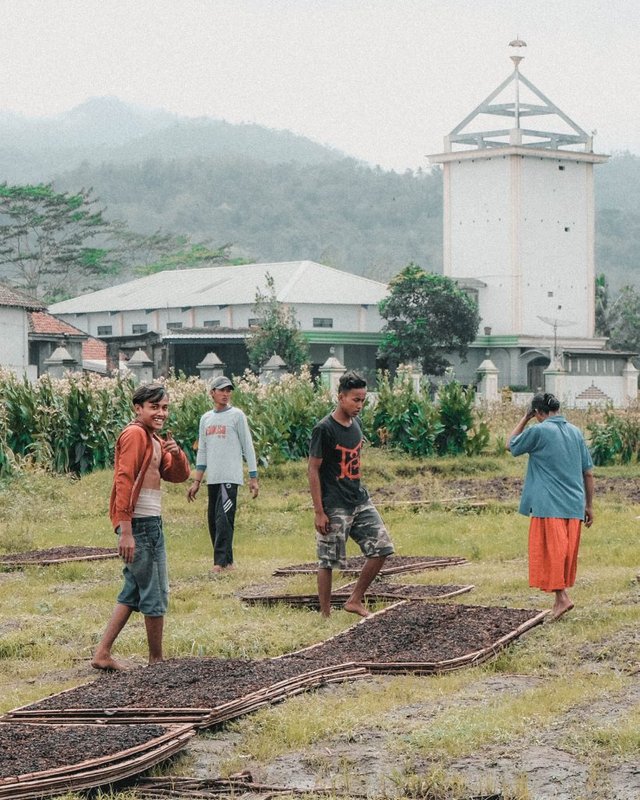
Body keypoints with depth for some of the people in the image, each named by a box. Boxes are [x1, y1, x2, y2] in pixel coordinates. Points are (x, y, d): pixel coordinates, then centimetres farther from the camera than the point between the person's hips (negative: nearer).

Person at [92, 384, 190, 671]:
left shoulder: (155, 439, 18)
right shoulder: (135, 434, -13)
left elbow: (179, 475, 17)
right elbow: (124, 480, -20)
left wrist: (176, 453, -6)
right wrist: (126, 531, -26)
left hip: (152, 523, 10)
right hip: (138, 523, -10)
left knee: (133, 591, 13)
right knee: (154, 595, -2)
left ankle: (102, 654, 15)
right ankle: (156, 660, 8)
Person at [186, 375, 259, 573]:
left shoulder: (237, 415, 0)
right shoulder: (206, 419, 16)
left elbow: (248, 447, -2)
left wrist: (253, 478, -7)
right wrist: (196, 482, 15)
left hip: (230, 477, -6)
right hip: (212, 479, 6)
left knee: (224, 518, -14)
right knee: (213, 520, 6)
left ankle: (221, 561, -15)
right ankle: (227, 561, 12)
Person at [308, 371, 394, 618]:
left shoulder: (355, 425, 9)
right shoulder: (324, 429, -14)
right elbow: (313, 470, -13)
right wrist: (319, 512, -16)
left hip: (360, 501, 8)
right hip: (334, 507, -8)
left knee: (382, 547, 1)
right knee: (328, 561, -1)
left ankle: (355, 600, 12)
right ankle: (325, 614, 8)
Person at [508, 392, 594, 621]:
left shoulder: (539, 431, -8)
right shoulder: (576, 432, 9)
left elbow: (511, 446, 10)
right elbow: (589, 473, 11)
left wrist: (525, 418, 14)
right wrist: (589, 505, 18)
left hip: (549, 505, -5)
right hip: (574, 506, 5)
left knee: (551, 551, -4)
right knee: (567, 552, 11)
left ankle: (561, 597, -15)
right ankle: (561, 597, 16)